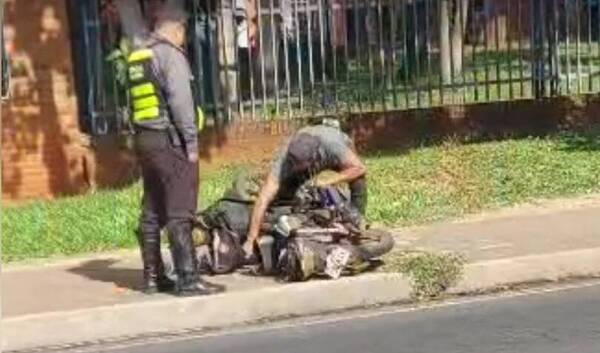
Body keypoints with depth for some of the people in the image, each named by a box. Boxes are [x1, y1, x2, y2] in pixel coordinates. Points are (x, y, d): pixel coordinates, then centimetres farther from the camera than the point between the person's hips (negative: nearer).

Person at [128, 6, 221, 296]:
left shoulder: (138, 58, 17)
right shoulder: (170, 55, -8)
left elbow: (138, 103, 15)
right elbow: (180, 102, -16)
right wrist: (192, 142, -13)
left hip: (144, 139, 8)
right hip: (169, 141, -8)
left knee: (152, 212, 11)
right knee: (179, 212, -9)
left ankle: (153, 276, 15)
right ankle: (188, 279, -10)